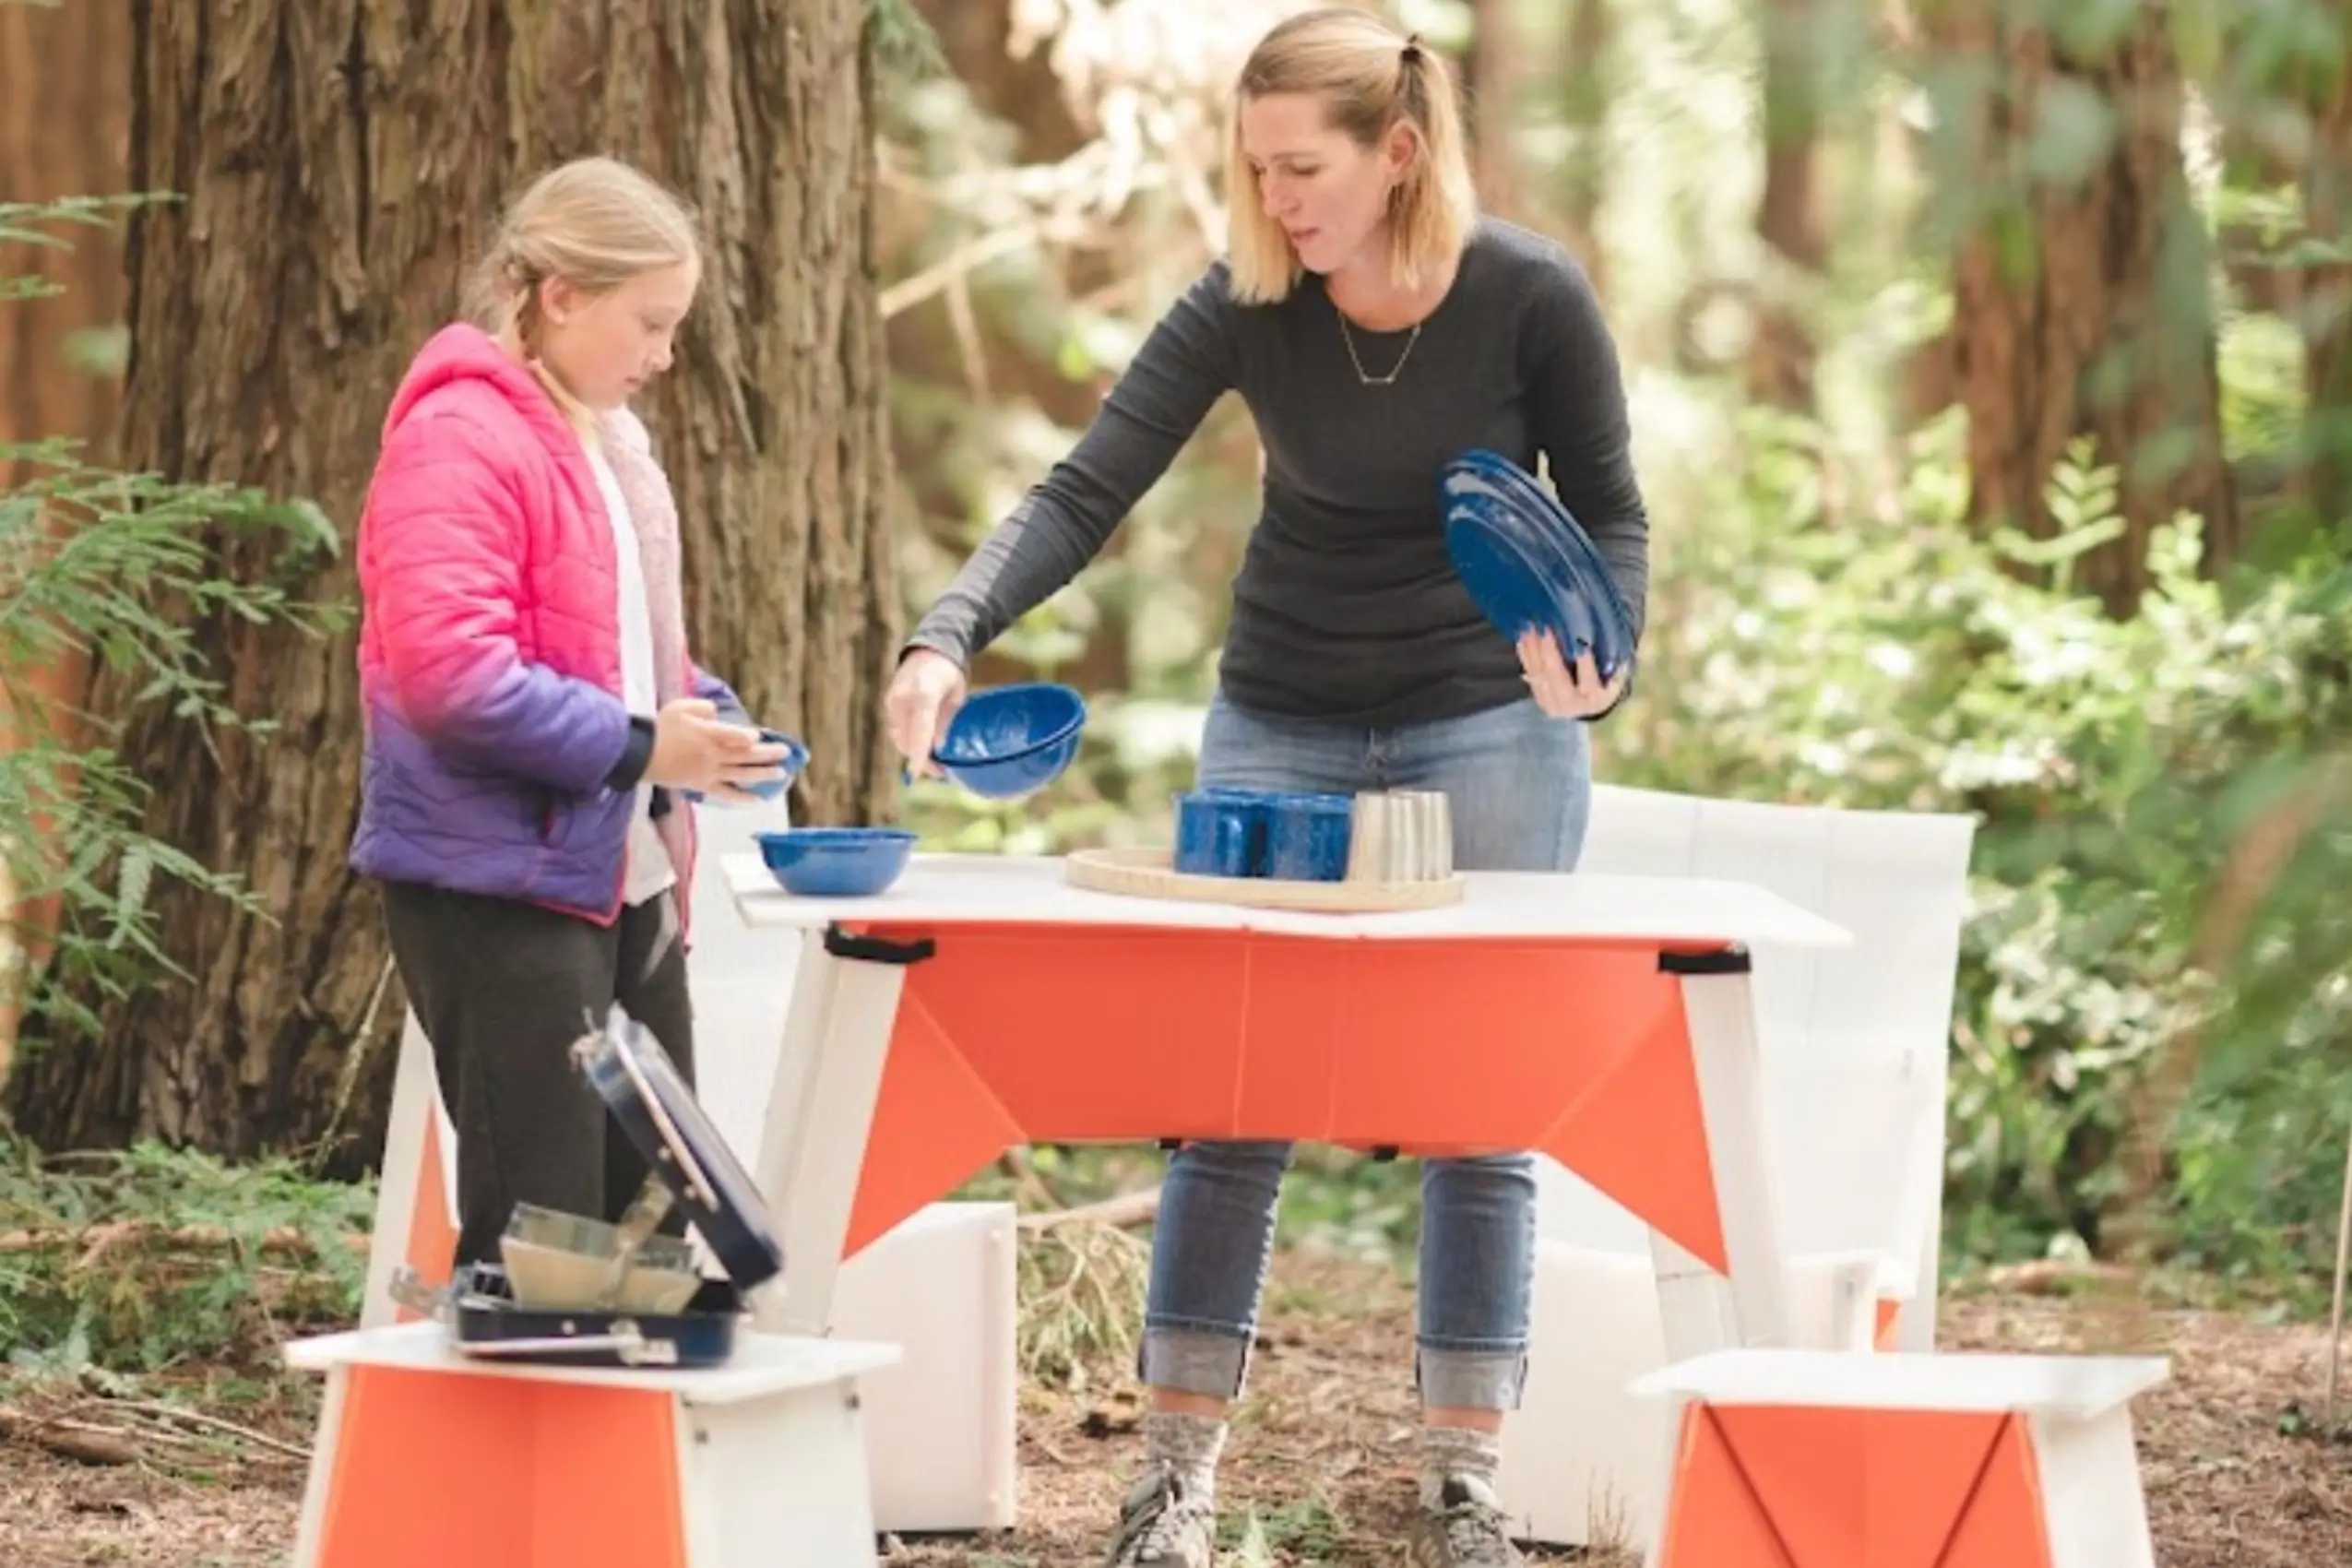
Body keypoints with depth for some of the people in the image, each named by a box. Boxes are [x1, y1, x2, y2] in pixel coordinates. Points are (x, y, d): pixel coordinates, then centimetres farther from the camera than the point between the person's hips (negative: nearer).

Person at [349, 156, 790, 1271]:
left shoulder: (606, 438, 17)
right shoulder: (459, 437, -14)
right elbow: (447, 671, -25)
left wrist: (703, 721, 7)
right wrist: (635, 747, -20)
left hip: (619, 878, 10)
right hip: (501, 883, -10)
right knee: (541, 1238, -9)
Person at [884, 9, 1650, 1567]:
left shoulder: (1532, 296, -16)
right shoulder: (1243, 305, -14)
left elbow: (1610, 512, -4)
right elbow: (1086, 491, -20)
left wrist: (1596, 657, -24)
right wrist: (948, 640, -35)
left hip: (1490, 728, -1)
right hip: (1283, 727, 1)